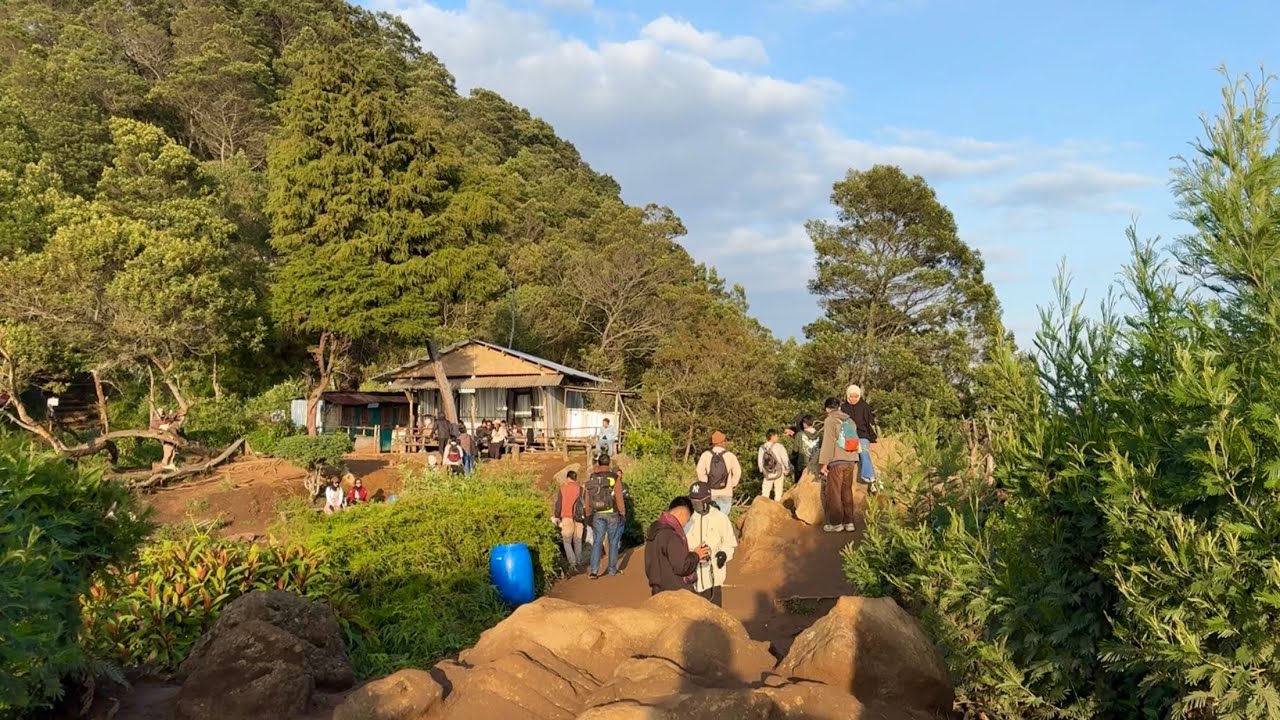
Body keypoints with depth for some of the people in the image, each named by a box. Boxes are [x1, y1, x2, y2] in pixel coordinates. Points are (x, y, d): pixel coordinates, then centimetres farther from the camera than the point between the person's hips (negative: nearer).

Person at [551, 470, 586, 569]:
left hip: (566, 518, -1)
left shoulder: (562, 489, 0)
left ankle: (572, 561, -11)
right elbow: (584, 505, 3)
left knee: (567, 542, 5)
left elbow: (558, 504, 0)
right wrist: (585, 521, 11)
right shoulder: (580, 489, 3)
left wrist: (556, 517, 12)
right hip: (578, 519, 2)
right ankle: (579, 562, 15)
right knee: (578, 542, 12)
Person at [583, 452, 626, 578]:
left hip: (597, 514, 2)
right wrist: (623, 514, -2)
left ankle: (594, 571, -5)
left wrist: (588, 516, 14)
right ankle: (612, 569, 16)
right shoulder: (614, 477, -9)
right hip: (612, 513, -2)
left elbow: (587, 500, 5)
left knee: (597, 542, 6)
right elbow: (619, 498, -10)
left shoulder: (591, 479, 1)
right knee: (613, 541, 10)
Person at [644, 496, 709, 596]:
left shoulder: (656, 529, 8)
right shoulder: (671, 536, -23)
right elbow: (682, 567, -22)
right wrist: (695, 555, -5)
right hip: (676, 593, -9)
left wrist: (691, 555, 8)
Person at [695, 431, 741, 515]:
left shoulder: (706, 455, -2)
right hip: (726, 493, -1)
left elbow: (700, 471, -11)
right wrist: (732, 485, 4)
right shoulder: (730, 456, -4)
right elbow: (737, 472, -8)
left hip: (710, 492, 1)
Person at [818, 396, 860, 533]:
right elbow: (855, 442, 15)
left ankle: (836, 523, 4)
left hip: (836, 461, -6)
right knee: (847, 492, 12)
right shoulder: (850, 421, 13)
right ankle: (849, 522, 11)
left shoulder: (831, 420, -6)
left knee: (833, 493, 2)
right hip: (850, 461, 6)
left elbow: (828, 443, -12)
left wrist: (823, 463, -12)